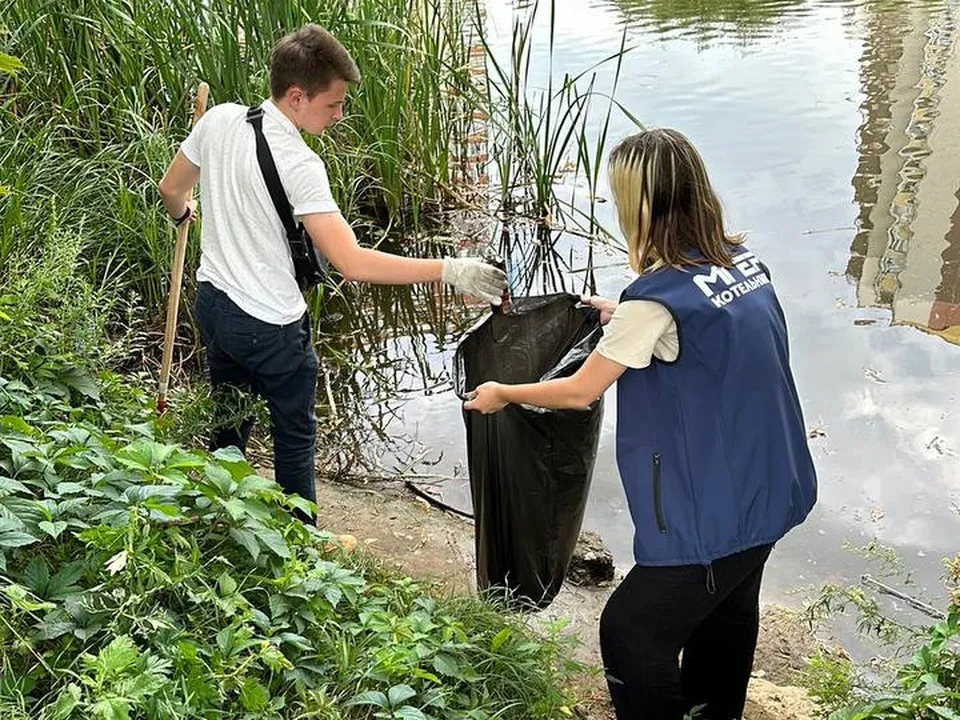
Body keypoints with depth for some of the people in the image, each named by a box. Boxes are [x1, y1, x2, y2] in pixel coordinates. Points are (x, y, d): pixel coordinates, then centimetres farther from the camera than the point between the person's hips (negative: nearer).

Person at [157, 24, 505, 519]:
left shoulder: (218, 120, -6)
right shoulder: (298, 163, -28)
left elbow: (171, 189, 11)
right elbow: (353, 263, -32)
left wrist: (183, 214, 35)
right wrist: (449, 270, -30)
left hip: (213, 305, 7)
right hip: (270, 326, -7)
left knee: (227, 430, 26)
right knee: (295, 438, 15)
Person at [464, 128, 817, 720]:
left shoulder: (656, 300, -23)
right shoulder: (743, 260, 0)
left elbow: (578, 391, -13)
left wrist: (501, 394, 2)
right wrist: (627, 321, 26)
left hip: (714, 512, -9)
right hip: (769, 490, 9)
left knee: (632, 633, 6)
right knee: (729, 611, 27)